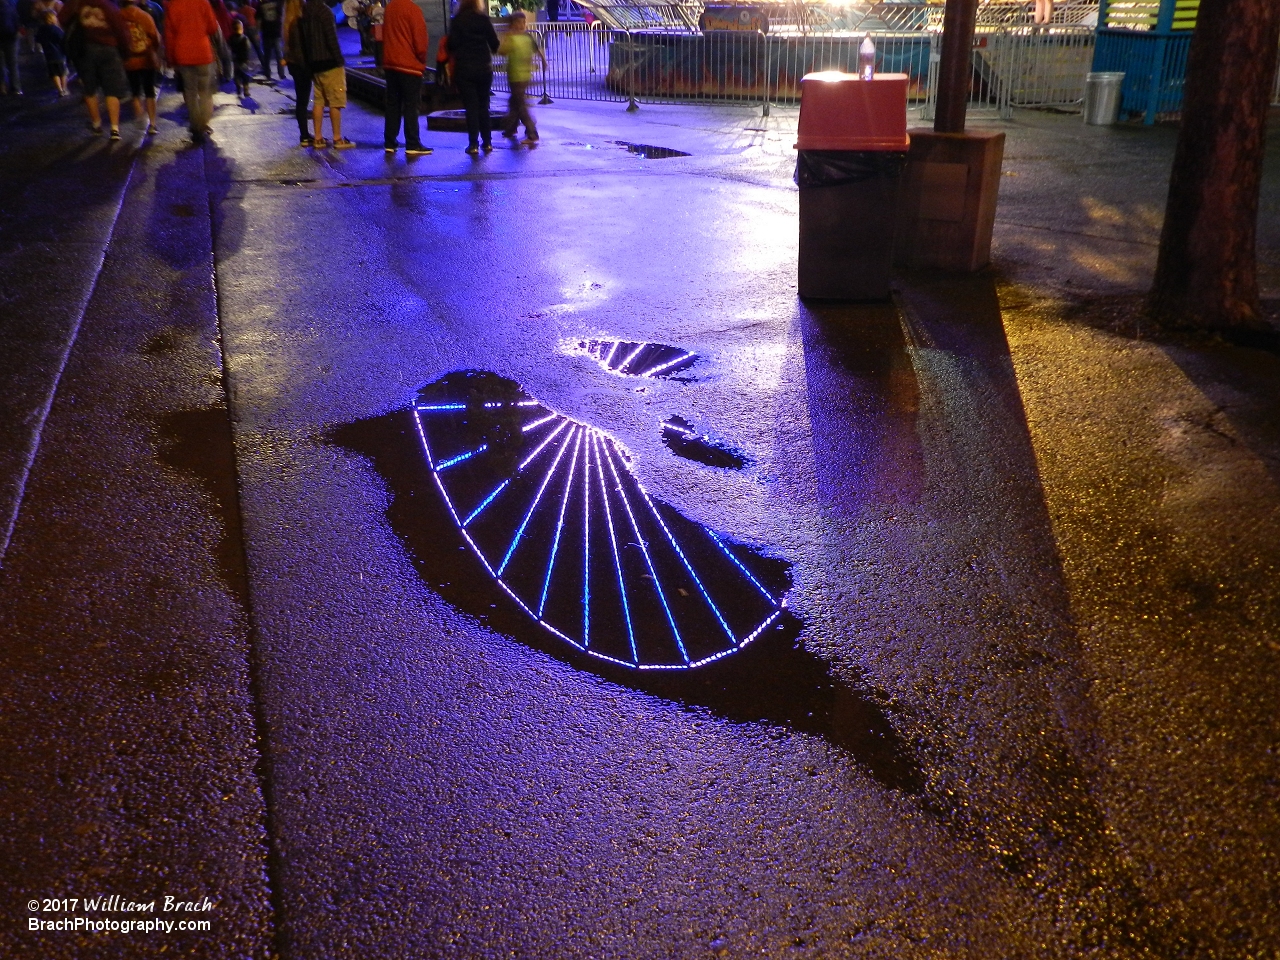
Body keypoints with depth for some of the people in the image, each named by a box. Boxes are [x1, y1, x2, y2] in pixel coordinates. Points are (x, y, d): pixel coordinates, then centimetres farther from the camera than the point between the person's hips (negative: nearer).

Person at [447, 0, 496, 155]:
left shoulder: (457, 20, -5)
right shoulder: (484, 19, -1)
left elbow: (452, 44, -9)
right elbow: (494, 43, -1)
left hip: (464, 68, -1)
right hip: (484, 67, 2)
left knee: (471, 107, 2)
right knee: (484, 106, 12)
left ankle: (473, 144, -3)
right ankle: (487, 142, 12)